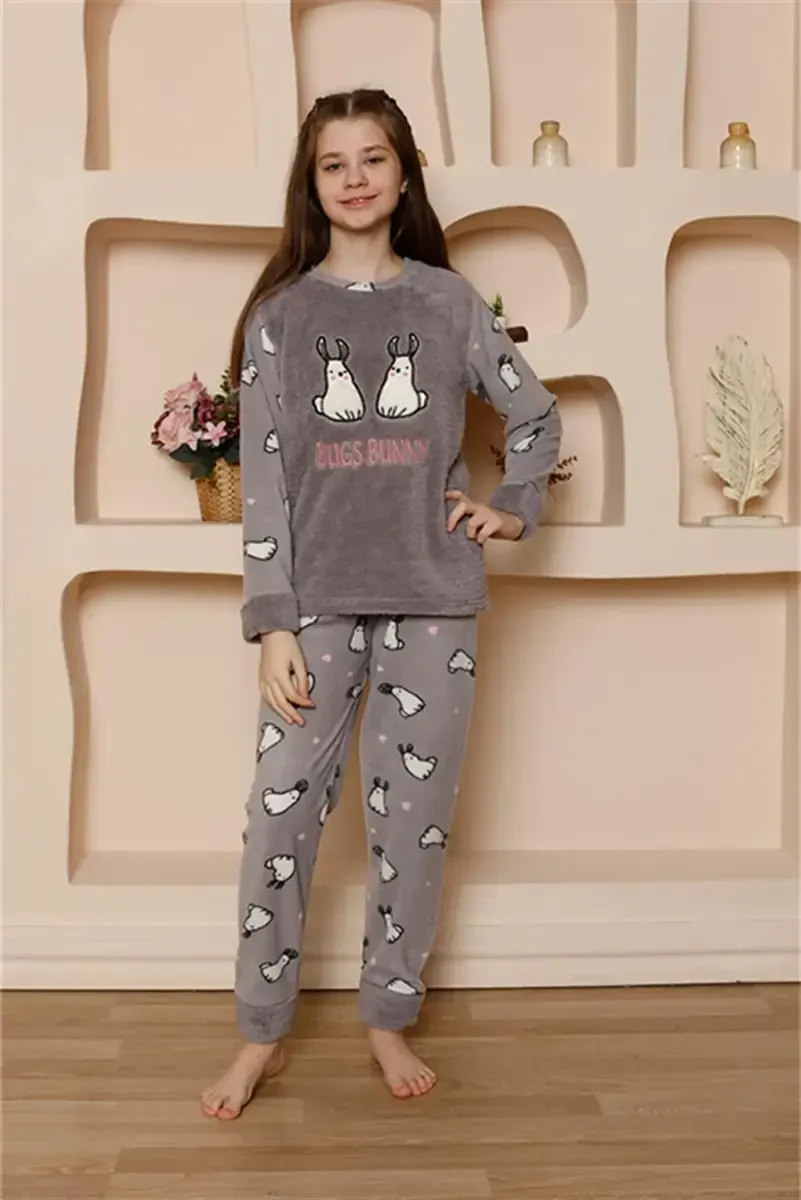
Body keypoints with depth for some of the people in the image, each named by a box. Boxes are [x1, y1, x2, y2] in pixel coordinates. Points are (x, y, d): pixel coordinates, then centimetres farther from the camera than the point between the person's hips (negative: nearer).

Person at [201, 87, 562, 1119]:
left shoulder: (447, 300, 6)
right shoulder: (281, 313, 4)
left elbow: (536, 414, 17)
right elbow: (262, 477, -2)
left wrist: (512, 508, 2)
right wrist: (273, 622, -8)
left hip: (432, 598, 1)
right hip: (319, 601, 0)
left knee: (412, 821, 7)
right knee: (280, 817, 0)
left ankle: (389, 1019, 27)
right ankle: (261, 1035, 18)